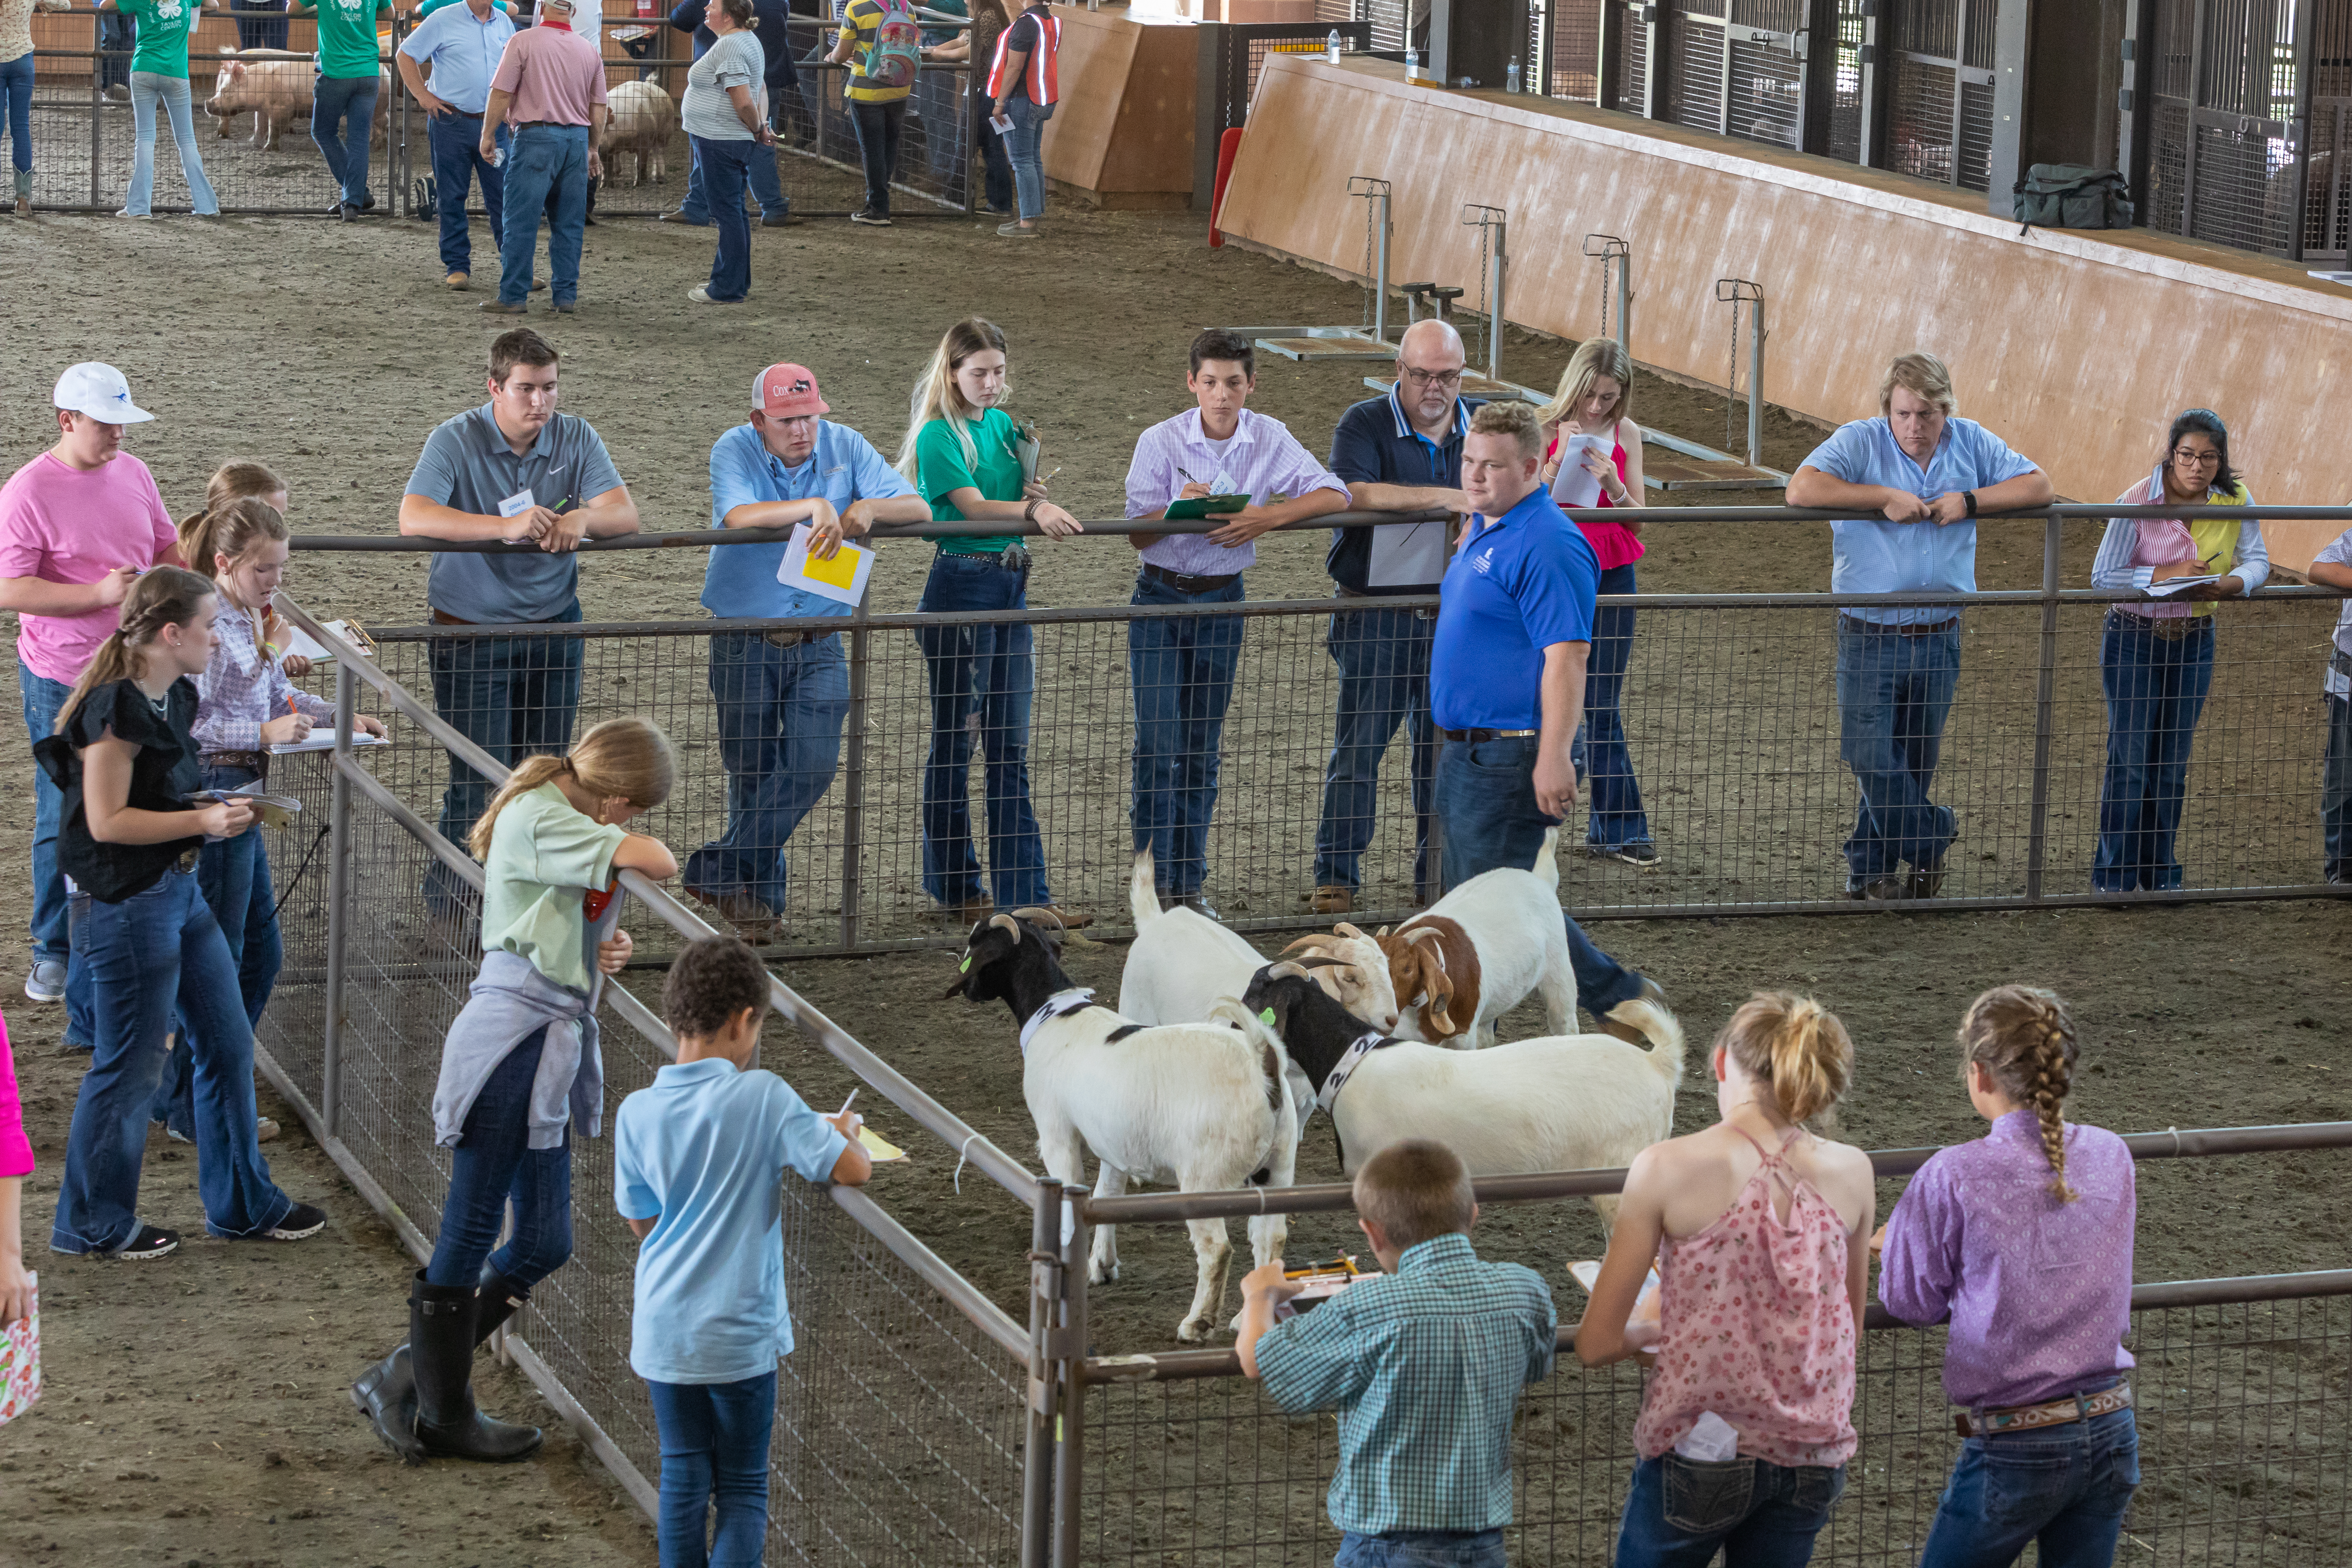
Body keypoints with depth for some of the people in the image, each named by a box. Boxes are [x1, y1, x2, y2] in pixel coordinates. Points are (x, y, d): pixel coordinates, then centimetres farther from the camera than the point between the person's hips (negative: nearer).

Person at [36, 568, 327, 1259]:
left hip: (179, 888, 10)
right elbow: (106, 821, -21)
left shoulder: (175, 698, 9)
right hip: (130, 903, -10)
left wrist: (225, 810, 6)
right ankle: (94, 1223, 17)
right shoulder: (115, 708, -20)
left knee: (228, 1045, 14)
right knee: (129, 1067, 2)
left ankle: (244, 1205, 27)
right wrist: (203, 822, -22)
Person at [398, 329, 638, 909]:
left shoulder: (576, 438, -2)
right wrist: (508, 526, -40)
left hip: (553, 626, 4)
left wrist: (582, 519, -35)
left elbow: (625, 514, -10)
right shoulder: (456, 441, -14)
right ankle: (451, 894, 12)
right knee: (481, 776, -5)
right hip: (471, 632, -4)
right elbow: (414, 519, -29)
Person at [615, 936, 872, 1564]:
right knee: (743, 1489, 8)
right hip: (740, 1334, -3)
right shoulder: (763, 1097, -15)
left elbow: (642, 1221, 6)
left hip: (664, 1333, 3)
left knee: (684, 1478, 17)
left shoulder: (637, 1112, -4)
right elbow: (853, 1170, -15)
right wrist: (846, 1130, 5)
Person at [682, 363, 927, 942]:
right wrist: (815, 507, -34)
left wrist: (868, 508, -23)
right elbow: (738, 517, -29)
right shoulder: (734, 450, -9)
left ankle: (720, 871, -3)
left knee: (813, 763, -12)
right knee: (752, 773, 4)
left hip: (818, 644, 2)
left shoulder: (845, 447, 0)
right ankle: (760, 898, 16)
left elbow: (918, 509, -3)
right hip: (744, 643, -2)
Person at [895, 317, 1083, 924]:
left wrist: (1038, 494, -10)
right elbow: (973, 506, -21)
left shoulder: (1002, 425, 12)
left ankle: (1025, 892, 7)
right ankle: (954, 889, 13)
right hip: (961, 587, -7)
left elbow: (1028, 503, 13)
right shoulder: (939, 436, -10)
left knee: (1011, 748, 6)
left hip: (1010, 587, 7)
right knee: (953, 742, 3)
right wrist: (1032, 510, -38)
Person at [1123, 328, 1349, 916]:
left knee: (1203, 750, 8)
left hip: (1222, 601, 2)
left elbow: (1334, 494, -10)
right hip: (1160, 599, -2)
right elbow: (1138, 533, -8)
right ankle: (1154, 883, 0)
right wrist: (1178, 509, -29)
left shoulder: (1270, 440, -5)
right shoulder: (1161, 442, -10)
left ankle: (1189, 884, 16)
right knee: (1159, 745, -7)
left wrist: (1267, 516, -24)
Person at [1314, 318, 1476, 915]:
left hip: (1455, 613, 4)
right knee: (1359, 744, -2)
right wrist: (1438, 498, -28)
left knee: (1447, 749, 9)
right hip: (1376, 615, -4)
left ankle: (1437, 880, 18)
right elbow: (1348, 492, -25)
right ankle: (1336, 878, 6)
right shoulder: (1365, 424, -7)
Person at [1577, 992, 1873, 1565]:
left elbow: (1596, 1344, -9)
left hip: (1701, 1448, -3)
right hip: (1814, 1454, 4)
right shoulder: (1850, 1172, -2)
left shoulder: (1667, 1168, -12)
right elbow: (1849, 1334, 10)